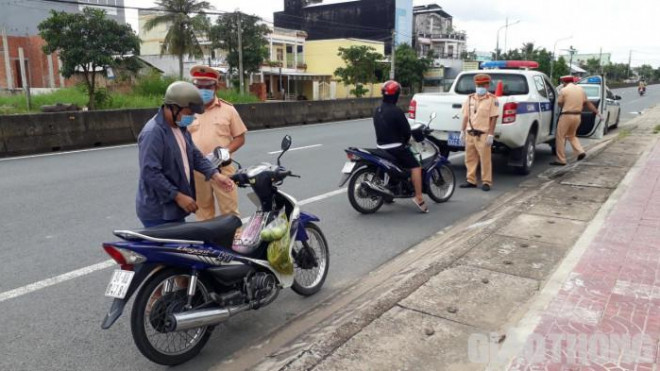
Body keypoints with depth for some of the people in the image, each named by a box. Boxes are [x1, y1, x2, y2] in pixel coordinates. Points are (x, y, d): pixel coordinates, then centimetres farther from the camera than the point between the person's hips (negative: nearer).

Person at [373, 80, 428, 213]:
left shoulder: (376, 111, 8)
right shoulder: (396, 111, -15)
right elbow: (406, 130, -12)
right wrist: (406, 140, 9)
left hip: (381, 147, 8)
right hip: (395, 147, -8)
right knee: (416, 167, -6)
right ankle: (419, 197, -17)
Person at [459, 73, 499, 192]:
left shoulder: (492, 99, -4)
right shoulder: (470, 98, 12)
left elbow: (493, 118, -8)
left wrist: (491, 135, -13)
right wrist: (462, 131, 10)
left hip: (483, 135, -6)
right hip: (470, 133, 6)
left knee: (485, 159, -3)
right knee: (470, 158, 10)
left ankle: (486, 182, 6)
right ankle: (471, 181, 20)